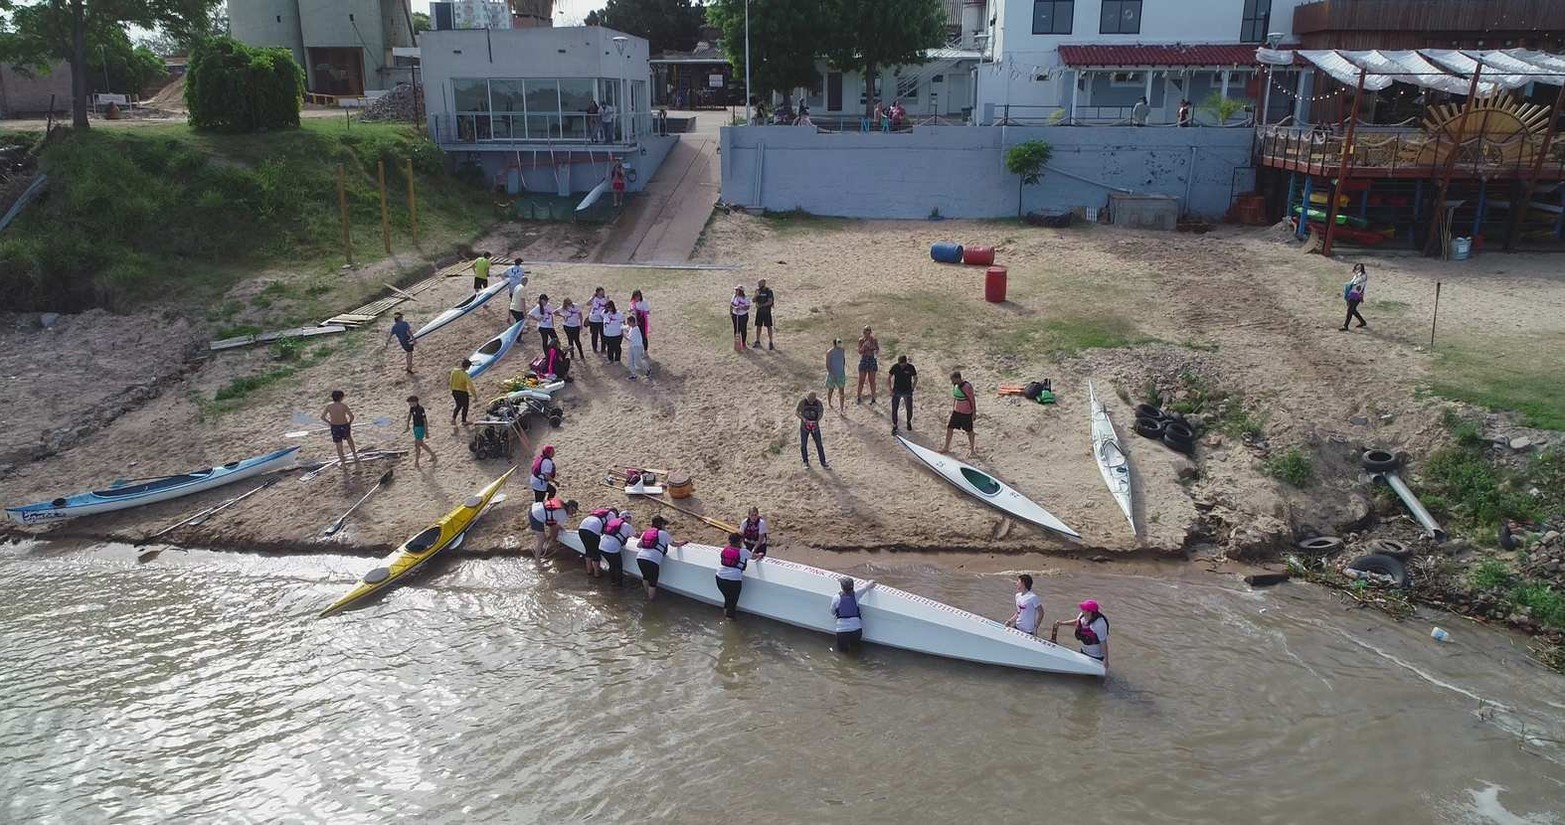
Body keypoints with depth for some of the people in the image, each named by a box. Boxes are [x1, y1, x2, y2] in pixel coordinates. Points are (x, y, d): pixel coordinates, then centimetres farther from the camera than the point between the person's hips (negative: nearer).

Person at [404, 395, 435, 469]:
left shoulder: (420, 409, -25)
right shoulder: (412, 407, 0)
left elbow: (425, 421, -22)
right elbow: (409, 415, 18)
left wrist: (426, 432, -20)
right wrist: (407, 426, 26)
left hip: (421, 428, -9)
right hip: (415, 427, 9)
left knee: (417, 445, -3)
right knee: (420, 444, 16)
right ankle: (432, 454, 32)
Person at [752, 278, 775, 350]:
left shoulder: (768, 291, -9)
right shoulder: (757, 290, 7)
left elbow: (770, 302, -14)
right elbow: (754, 300, 6)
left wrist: (761, 305, -18)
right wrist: (756, 295, -14)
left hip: (766, 311, -5)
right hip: (759, 311, 5)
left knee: (768, 326, -2)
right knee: (758, 326, 7)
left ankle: (770, 343, 1)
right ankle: (757, 342, 14)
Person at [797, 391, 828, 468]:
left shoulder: (818, 402, -14)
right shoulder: (802, 401, -16)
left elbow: (821, 412, 2)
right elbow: (796, 412, -10)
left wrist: (817, 421, -14)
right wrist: (803, 419, -25)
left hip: (815, 427, 0)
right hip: (804, 426, 0)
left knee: (819, 445, 3)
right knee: (803, 445, 10)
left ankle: (823, 463, 12)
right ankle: (806, 462, 30)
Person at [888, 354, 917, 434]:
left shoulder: (910, 368, -12)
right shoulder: (895, 367, -10)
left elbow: (915, 378, 2)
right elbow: (888, 378, 2)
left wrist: (913, 388, -6)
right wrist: (890, 389, -5)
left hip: (907, 392, 0)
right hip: (896, 392, 0)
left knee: (909, 409, 9)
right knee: (894, 410, -2)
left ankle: (909, 422, 37)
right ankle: (894, 426, 12)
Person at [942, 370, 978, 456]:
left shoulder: (967, 387, -23)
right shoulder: (955, 386, 0)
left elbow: (972, 400, -17)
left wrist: (974, 412, -14)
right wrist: (953, 408, 19)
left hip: (966, 413, -7)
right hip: (956, 411, 7)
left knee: (969, 431, 7)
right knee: (949, 428, 8)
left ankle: (972, 450, 23)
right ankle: (946, 448, 22)